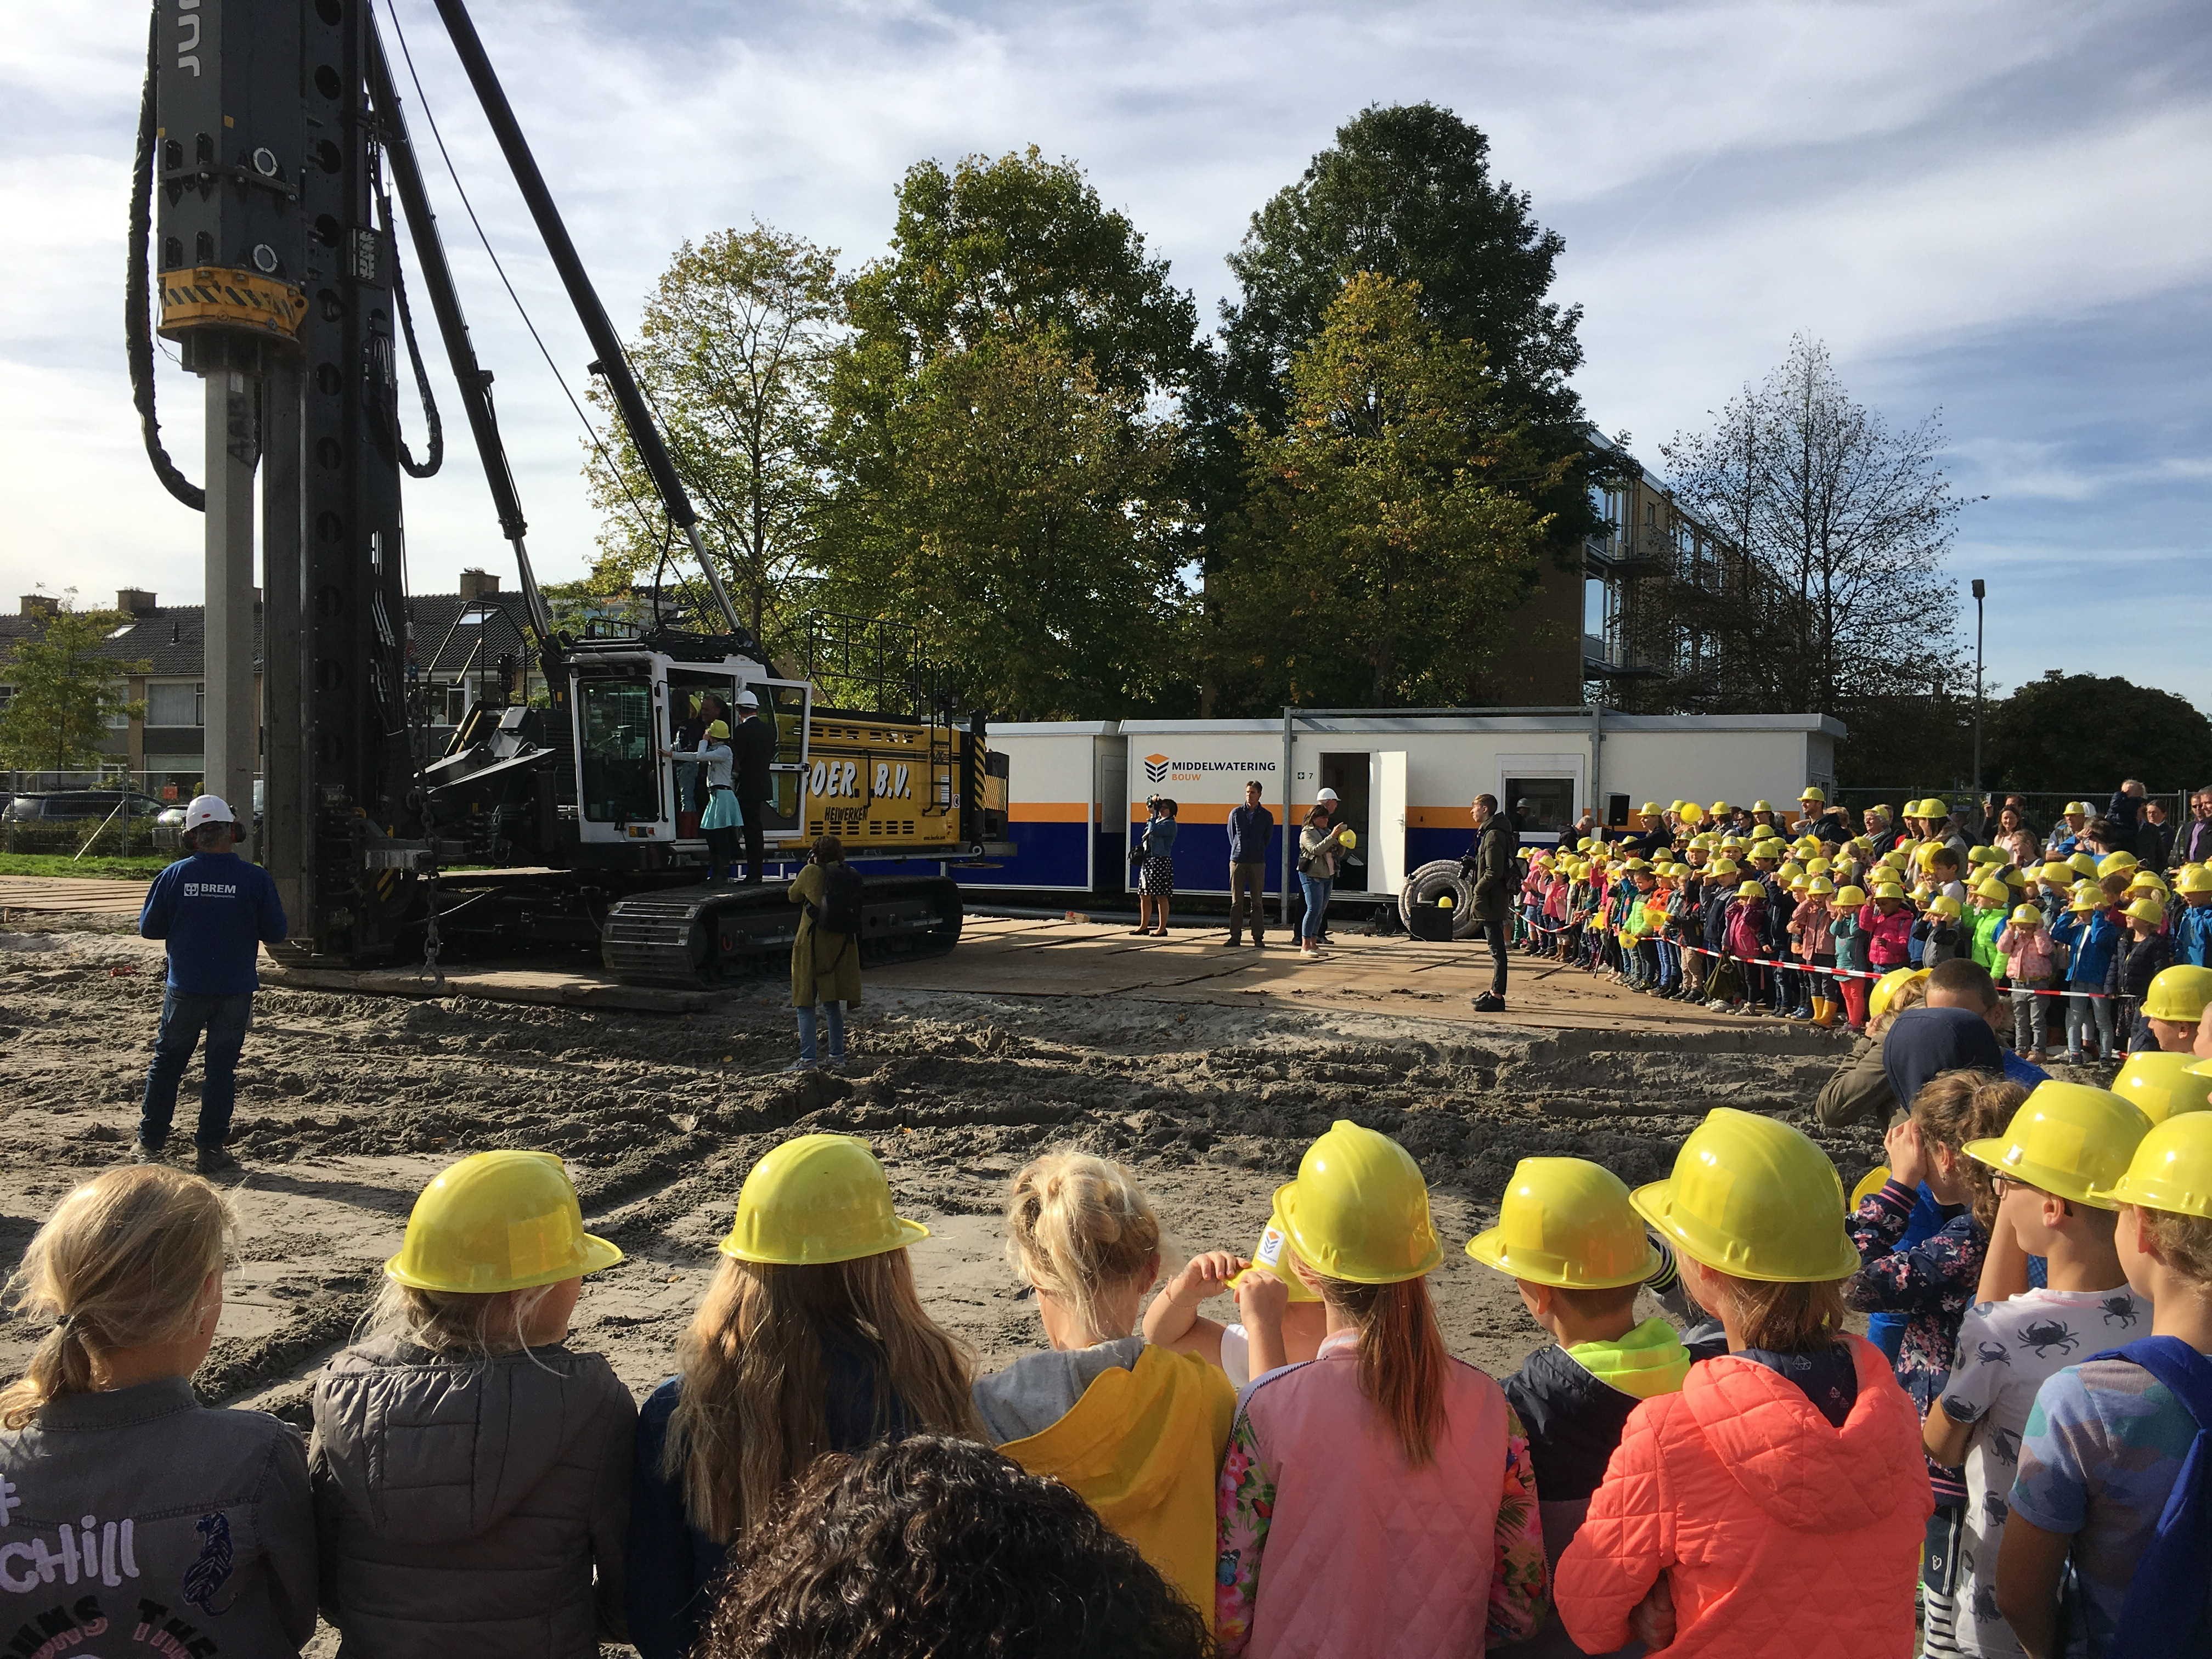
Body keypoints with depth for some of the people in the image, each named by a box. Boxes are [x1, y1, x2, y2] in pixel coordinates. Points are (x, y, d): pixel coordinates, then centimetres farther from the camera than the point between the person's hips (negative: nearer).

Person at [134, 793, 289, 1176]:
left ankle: (150, 1142, 25)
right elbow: (276, 933, -6)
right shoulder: (255, 878, -11)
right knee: (221, 1068, 7)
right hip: (236, 990, -1)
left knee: (167, 1062, 17)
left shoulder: (173, 876, -6)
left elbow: (148, 928, 2)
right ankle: (209, 1149, 9)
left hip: (185, 988, 1)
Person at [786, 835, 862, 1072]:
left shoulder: (812, 873, -7)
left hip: (813, 944, -5)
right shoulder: (852, 875, 4)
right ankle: (837, 1056, 18)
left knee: (806, 1003, 1)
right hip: (842, 946, 5)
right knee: (833, 1003, 15)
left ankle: (808, 1058, -3)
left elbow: (793, 896, 8)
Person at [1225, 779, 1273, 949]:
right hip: (1237, 860, 1)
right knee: (1236, 901, 2)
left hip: (1257, 863, -1)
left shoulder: (1266, 816, 5)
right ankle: (1235, 937, 6)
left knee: (1257, 902, -1)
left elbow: (1268, 839, 13)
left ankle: (1258, 938, 2)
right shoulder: (1236, 813, 5)